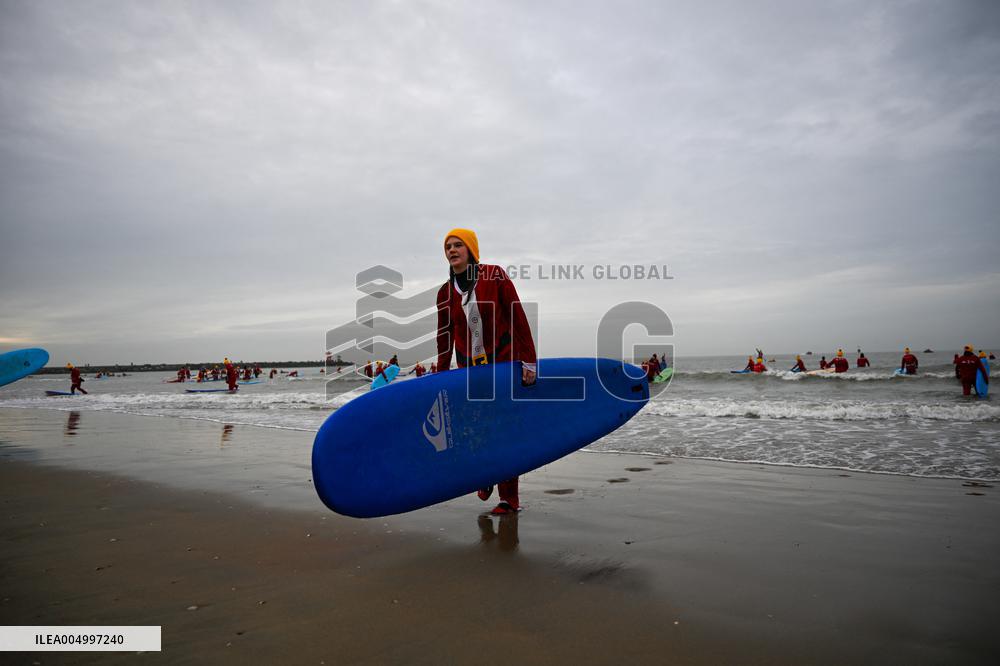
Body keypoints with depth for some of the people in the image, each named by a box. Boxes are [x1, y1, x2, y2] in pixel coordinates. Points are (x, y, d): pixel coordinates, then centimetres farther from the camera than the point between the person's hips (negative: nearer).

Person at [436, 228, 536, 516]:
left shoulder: (495, 276, -8)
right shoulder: (445, 293, 3)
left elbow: (518, 319, -10)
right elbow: (444, 338, 10)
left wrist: (528, 361, -14)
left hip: (503, 362, -3)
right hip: (469, 368, 3)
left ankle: (509, 498, 12)